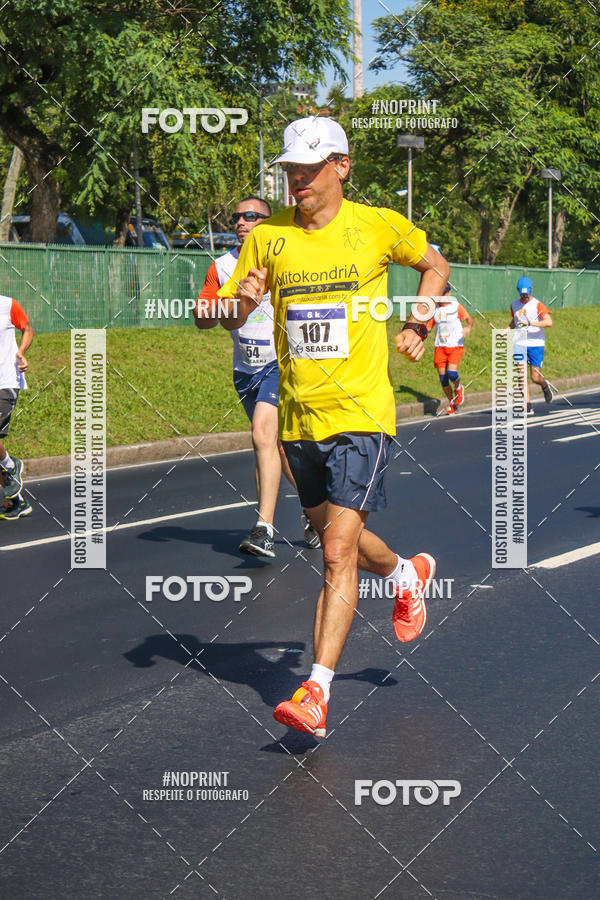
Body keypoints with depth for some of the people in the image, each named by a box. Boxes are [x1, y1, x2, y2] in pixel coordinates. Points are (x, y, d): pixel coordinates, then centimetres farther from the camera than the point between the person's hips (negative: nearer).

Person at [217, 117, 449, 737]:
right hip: (297, 418, 5)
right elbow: (227, 315, 8)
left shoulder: (377, 226, -3)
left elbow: (435, 265, 16)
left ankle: (316, 692, -13)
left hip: (360, 413, -4)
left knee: (339, 553, -13)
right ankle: (407, 574, 52)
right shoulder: (267, 236, 3)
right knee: (335, 538, 20)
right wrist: (242, 303, -15)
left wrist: (418, 324, 1)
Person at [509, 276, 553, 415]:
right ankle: (528, 407, -6)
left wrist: (529, 323, -29)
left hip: (536, 344, -4)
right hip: (520, 344, 4)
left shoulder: (537, 305, -7)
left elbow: (549, 322, -21)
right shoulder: (514, 305, 10)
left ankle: (545, 386, 35)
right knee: (522, 376, -9)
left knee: (535, 377, -2)